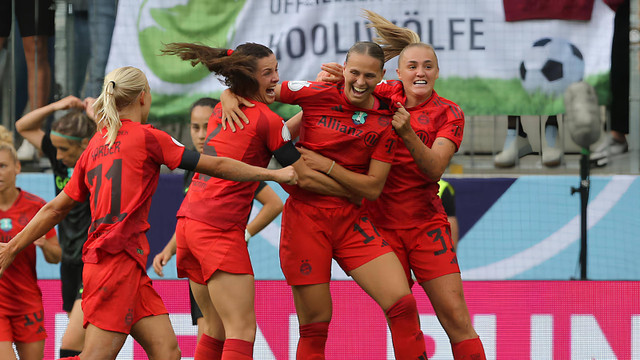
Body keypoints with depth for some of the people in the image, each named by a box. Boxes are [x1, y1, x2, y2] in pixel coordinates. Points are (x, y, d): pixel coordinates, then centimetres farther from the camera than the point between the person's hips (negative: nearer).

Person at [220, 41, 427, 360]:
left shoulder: (385, 122, 1)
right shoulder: (318, 95, -4)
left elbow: (373, 187, -2)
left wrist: (325, 165, -13)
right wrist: (230, 98, -16)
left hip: (351, 220, 2)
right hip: (305, 216, -2)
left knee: (402, 303, -11)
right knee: (315, 324, -1)